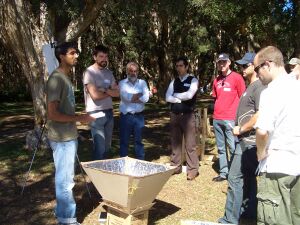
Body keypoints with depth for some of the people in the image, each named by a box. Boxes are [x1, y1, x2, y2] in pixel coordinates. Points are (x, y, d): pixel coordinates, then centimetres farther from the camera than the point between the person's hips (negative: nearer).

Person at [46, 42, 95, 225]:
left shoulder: (66, 77, 11)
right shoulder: (56, 79, -18)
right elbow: (52, 114, -22)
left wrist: (79, 118, 13)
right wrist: (80, 118, -17)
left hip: (70, 136, 9)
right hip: (62, 139, -9)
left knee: (67, 178, 19)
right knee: (65, 180, 1)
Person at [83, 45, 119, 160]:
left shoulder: (108, 73, 12)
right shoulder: (89, 72, -10)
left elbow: (117, 93, 5)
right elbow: (95, 95, -19)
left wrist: (104, 90, -13)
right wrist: (110, 92, -3)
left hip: (109, 112, 7)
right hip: (96, 114, -7)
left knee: (107, 146, 15)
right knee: (100, 147, -7)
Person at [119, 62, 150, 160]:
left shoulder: (142, 83, 9)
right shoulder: (122, 83, 2)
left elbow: (146, 98, -5)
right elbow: (126, 97, -14)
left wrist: (132, 98, -9)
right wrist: (140, 95, -5)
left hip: (139, 116, 2)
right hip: (126, 116, -2)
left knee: (138, 140, 12)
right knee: (124, 141, 6)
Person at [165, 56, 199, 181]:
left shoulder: (193, 80, -1)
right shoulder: (174, 82, 12)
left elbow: (189, 95, -18)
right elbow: (168, 98, 0)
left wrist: (175, 95, -5)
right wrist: (181, 99, -11)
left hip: (188, 115, -5)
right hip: (174, 115, 5)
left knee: (190, 144, -2)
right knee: (175, 142, 10)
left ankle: (193, 169, 5)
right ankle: (175, 167, 20)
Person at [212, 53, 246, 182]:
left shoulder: (237, 77, -3)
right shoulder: (216, 80, 13)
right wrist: (216, 113, 16)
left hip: (230, 119, -6)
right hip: (217, 119, 6)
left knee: (233, 148, -6)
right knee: (221, 148, 11)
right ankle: (223, 173, 19)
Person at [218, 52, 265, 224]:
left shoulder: (259, 87, -14)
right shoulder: (250, 87, 15)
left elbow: (260, 115, -23)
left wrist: (240, 129, -14)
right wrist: (240, 129, 13)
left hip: (249, 141, -10)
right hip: (246, 139, 10)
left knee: (235, 177, -8)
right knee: (248, 177, 17)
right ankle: (250, 211, 30)